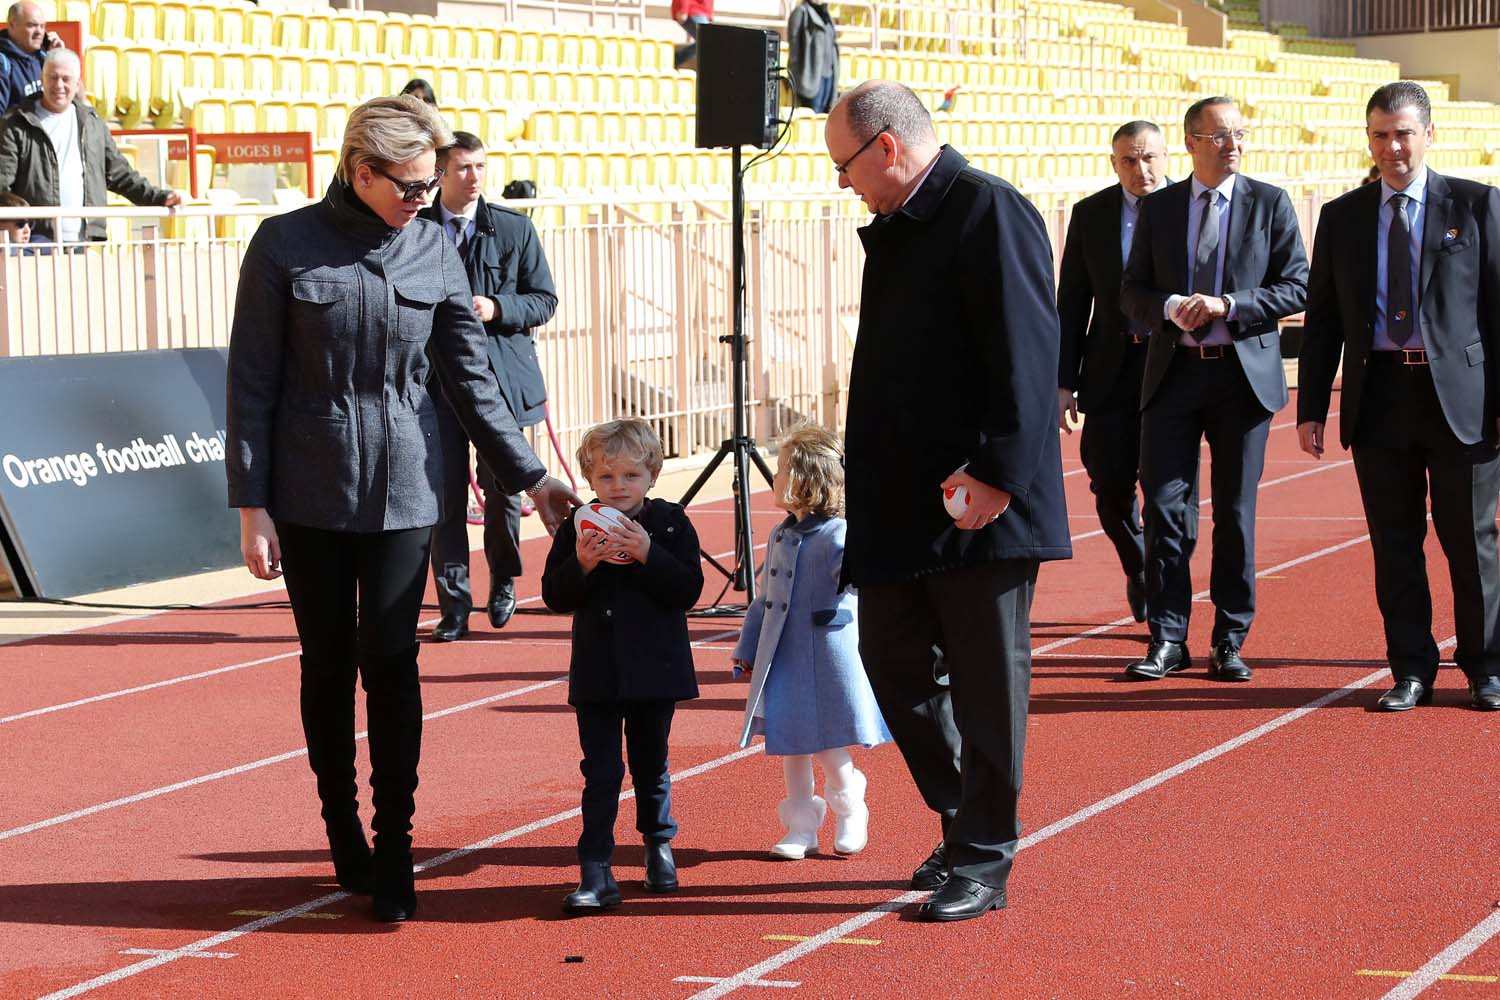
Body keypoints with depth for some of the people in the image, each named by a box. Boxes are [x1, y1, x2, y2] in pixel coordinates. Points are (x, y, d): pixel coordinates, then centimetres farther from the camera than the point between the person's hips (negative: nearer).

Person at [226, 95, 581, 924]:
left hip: (402, 490, 1)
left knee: (391, 664, -5)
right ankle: (344, 839, 22)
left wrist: (530, 477, 1)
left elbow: (470, 379, 5)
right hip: (310, 493, -1)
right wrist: (251, 503, -6)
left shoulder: (433, 251, 1)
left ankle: (393, 856, 1)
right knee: (329, 665, 8)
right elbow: (252, 383, -3)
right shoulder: (285, 246, -6)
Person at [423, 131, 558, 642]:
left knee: (502, 487, 5)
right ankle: (454, 605, 5)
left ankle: (503, 581, 29)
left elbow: (544, 300, 5)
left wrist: (498, 309, -11)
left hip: (502, 375, 1)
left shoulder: (515, 228, 4)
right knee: (446, 494, -2)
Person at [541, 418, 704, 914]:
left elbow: (689, 589, -11)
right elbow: (555, 596, -3)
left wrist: (648, 554, -23)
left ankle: (659, 846, 35)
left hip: (654, 670, 0)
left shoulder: (670, 523, -3)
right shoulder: (577, 528, -1)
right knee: (601, 774, -2)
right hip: (597, 674, 0)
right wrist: (580, 565, -21)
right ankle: (596, 872, -3)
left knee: (651, 766, 14)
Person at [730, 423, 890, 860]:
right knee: (791, 748, 9)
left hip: (829, 665, -7)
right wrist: (746, 650, 19)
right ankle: (801, 828, 19)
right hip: (783, 664, 7)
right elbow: (764, 600, 18)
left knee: (829, 749, -1)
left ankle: (851, 814, 23)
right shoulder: (780, 537, 11)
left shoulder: (839, 536, -12)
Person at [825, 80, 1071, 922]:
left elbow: (1027, 354, -20)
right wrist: (872, 487, 16)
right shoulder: (896, 228, 15)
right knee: (892, 660, 14)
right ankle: (965, 821, 29)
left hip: (978, 505, -9)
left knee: (987, 681, 1)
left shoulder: (990, 212, -13)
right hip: (903, 505, 9)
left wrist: (999, 474, -24)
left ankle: (982, 864, 10)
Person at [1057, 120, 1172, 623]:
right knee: (1111, 487, 3)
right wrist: (1064, 381, 2)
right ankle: (1139, 570, 31)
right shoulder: (1091, 214, 6)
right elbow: (1071, 304, 7)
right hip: (1112, 369, 2)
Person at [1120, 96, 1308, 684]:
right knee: (1163, 506, -3)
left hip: (1245, 372, -1)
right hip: (1173, 373, 1)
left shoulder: (1270, 204, 3)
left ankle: (1231, 641, 13)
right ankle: (1167, 639, 4)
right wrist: (1170, 307, -13)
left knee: (1236, 511, 4)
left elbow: (1296, 288, -1)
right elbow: (1132, 293, 8)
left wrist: (1228, 305, -14)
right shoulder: (1157, 208, 8)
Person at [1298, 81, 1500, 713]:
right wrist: (1311, 407, 4)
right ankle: (1411, 671, 16)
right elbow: (1322, 320, 11)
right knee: (1395, 544, 5)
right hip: (1379, 396, 2)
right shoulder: (1342, 217, 10)